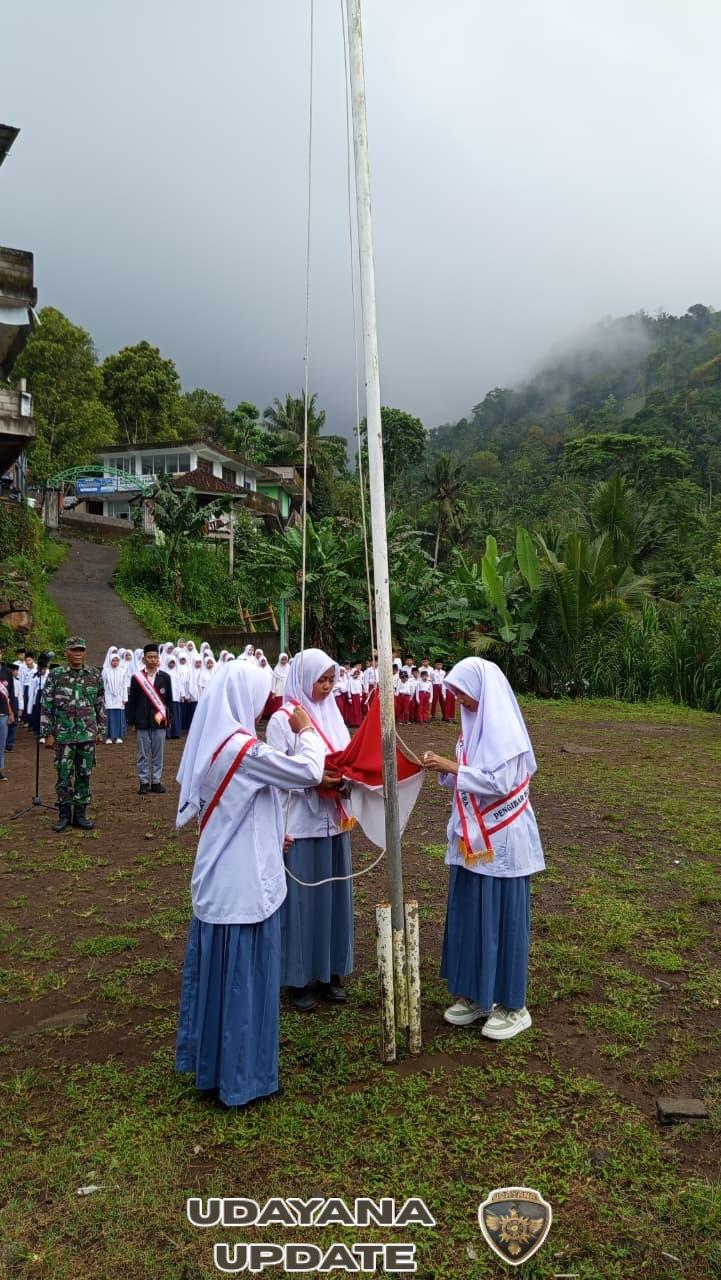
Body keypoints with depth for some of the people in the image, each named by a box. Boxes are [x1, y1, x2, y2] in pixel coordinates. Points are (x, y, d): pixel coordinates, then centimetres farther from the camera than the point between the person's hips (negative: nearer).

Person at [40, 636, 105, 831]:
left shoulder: (94, 675, 4)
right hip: (64, 735, -2)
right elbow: (46, 706, -1)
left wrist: (101, 731, 8)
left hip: (88, 735, 2)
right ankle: (64, 815, 15)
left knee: (84, 776, 7)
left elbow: (100, 705, 10)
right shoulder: (55, 675, -2)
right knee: (64, 776, 3)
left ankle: (80, 814, 17)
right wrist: (48, 734, -5)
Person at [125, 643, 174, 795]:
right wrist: (132, 721, 0)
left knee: (158, 754, 6)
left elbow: (169, 700, 9)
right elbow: (131, 701, 3)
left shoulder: (165, 677, 6)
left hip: (160, 721, 1)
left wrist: (169, 719, 5)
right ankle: (143, 782, 11)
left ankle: (156, 781, 13)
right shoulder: (137, 677, 2)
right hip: (143, 722, -1)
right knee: (143, 754, 4)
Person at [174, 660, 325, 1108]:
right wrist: (306, 731, -4)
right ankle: (244, 1077, 19)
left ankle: (212, 1062, 35)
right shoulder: (242, 748, -24)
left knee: (218, 970, 19)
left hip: (219, 879, 9)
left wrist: (271, 834, 20)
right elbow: (309, 771, -20)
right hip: (246, 883, -9)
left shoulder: (214, 741, 5)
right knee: (245, 976, 5)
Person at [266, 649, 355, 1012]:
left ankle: (330, 972, 26)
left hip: (334, 821, 6)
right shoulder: (282, 720, -9)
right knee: (301, 899, 3)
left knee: (334, 895, 12)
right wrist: (313, 780, -22)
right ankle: (298, 979, 17)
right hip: (300, 824, -6)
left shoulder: (333, 714, 9)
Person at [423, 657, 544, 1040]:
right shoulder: (474, 722, 8)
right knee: (469, 914, 14)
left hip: (500, 840, -8)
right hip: (472, 836, 8)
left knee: (501, 917, 2)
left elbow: (499, 783, -22)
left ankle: (511, 1005, 16)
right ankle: (475, 993, 28)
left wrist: (452, 768, -19)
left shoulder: (506, 729, -17)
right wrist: (445, 767, -5)